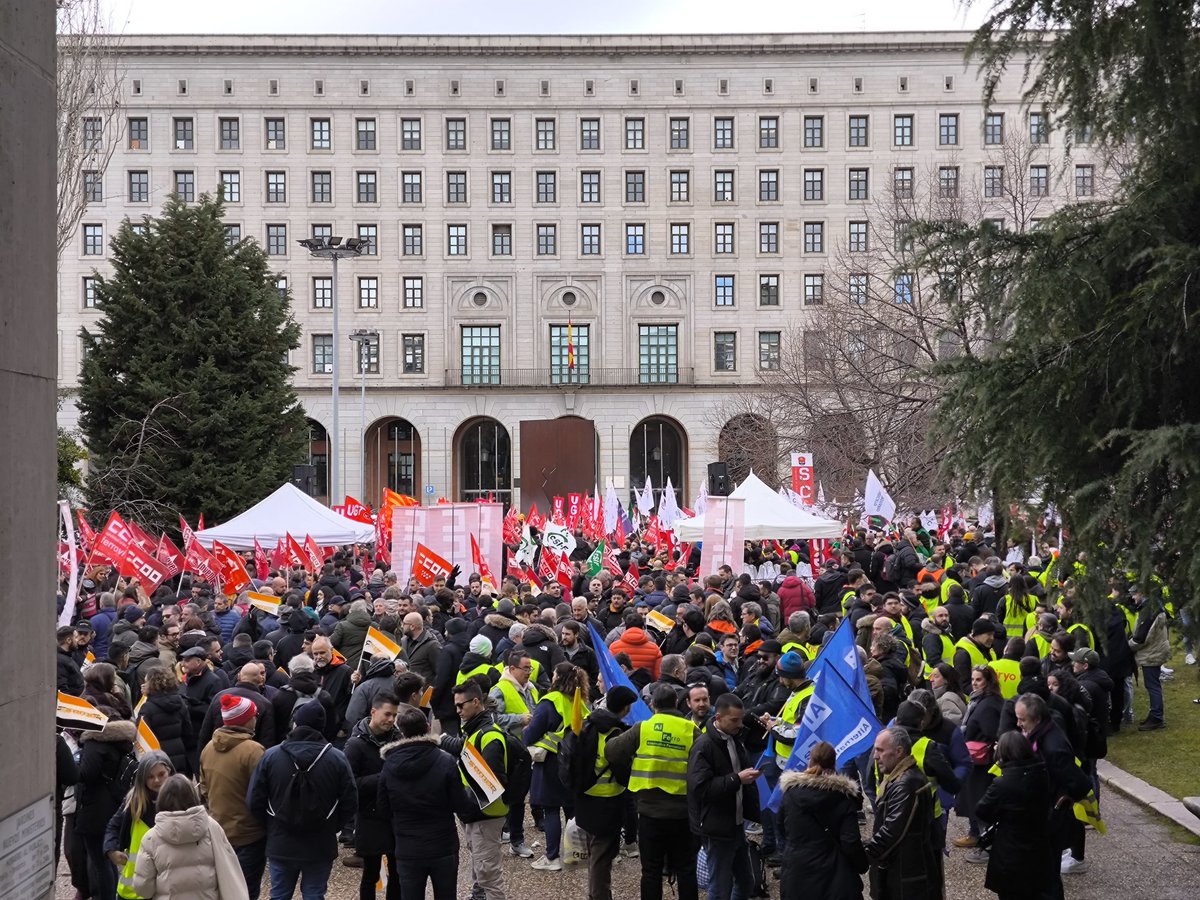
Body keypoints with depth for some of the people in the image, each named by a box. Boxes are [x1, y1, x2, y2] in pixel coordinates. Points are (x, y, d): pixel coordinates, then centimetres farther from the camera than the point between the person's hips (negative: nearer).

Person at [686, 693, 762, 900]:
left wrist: (750, 776, 6)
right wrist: (736, 779, -26)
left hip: (737, 825, 8)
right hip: (717, 828, -8)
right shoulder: (703, 746, -16)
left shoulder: (735, 741, 11)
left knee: (746, 883, 16)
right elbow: (701, 788, -24)